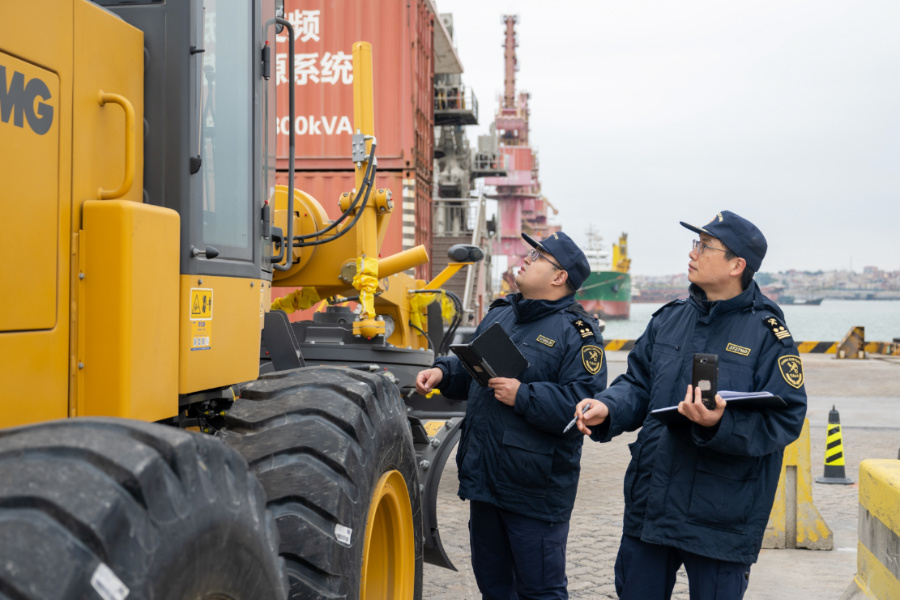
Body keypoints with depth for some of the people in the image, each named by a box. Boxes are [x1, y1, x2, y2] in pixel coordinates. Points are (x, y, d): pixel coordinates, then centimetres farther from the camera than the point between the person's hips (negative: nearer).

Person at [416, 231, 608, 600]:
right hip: (484, 481, 8)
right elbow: (469, 370, 23)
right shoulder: (498, 314, 12)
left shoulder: (576, 331, -12)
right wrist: (442, 372, 4)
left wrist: (523, 396, -25)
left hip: (535, 492, -7)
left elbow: (584, 404, -22)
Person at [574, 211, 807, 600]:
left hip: (719, 520, -5)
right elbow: (638, 385, 11)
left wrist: (720, 425, -31)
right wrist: (607, 409, -10)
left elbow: (784, 420, -15)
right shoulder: (668, 319, 8)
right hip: (649, 508, 5)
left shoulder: (767, 333, -9)